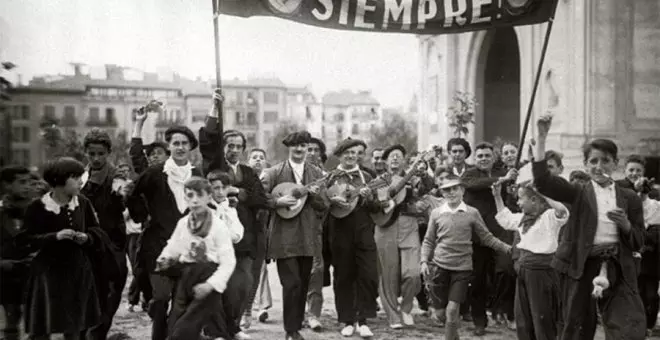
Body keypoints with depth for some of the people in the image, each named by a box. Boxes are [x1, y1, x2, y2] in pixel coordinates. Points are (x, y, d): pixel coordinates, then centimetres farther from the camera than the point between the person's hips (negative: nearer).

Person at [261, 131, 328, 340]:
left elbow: (324, 207, 8)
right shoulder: (274, 173, 1)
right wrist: (278, 201, -17)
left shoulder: (316, 174, 9)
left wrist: (316, 195, -12)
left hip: (307, 237, 4)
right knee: (292, 283, -7)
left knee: (303, 283, 10)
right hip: (284, 236, -3)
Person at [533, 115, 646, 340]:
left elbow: (637, 243, 11)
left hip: (619, 270, 1)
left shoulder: (630, 199, 11)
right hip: (581, 266, -1)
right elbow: (542, 181, -10)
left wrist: (626, 225, -11)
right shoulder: (579, 193, 5)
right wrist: (542, 138, -17)